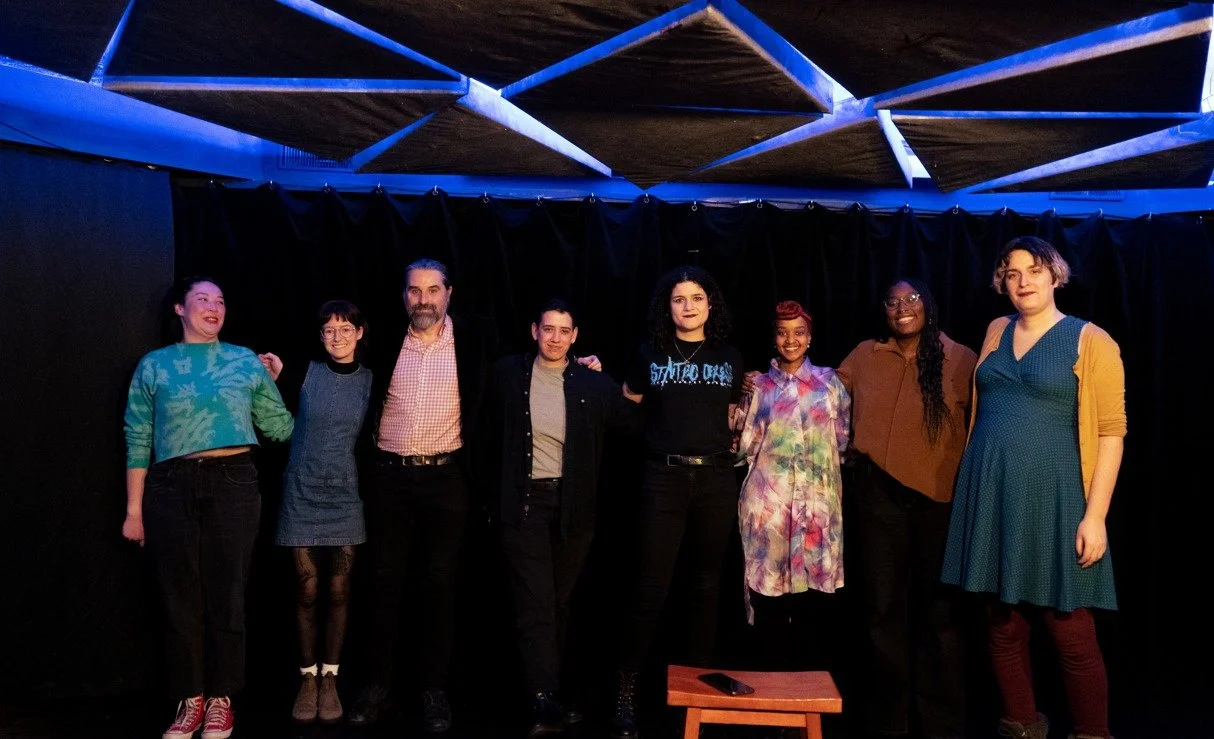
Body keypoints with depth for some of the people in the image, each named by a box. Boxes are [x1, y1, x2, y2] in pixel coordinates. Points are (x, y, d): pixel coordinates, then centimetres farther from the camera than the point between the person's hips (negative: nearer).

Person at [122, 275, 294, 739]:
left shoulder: (246, 362, 8)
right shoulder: (153, 366, 7)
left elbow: (280, 428, 10)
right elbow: (138, 441, 5)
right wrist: (134, 509, 3)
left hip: (232, 484, 0)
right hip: (172, 487, 0)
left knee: (227, 594, 4)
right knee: (181, 597, 5)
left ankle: (220, 698, 17)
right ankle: (190, 699, 18)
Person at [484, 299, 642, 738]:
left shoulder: (593, 383, 1)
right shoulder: (508, 374, 1)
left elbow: (635, 423, 5)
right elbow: (493, 435, 9)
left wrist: (602, 382, -1)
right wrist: (498, 493, 6)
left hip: (573, 504, 2)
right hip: (525, 500, -2)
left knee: (560, 602, 11)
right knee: (536, 602, -8)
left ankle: (548, 687, 25)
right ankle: (544, 700, -10)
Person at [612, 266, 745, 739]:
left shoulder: (729, 358, 10)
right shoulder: (651, 355, 7)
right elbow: (626, 404, 19)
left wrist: (736, 447, 7)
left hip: (716, 479, 2)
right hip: (664, 478, -2)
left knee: (706, 585, 9)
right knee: (651, 588, -4)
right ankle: (626, 690, 7)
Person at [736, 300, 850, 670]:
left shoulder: (828, 381, 11)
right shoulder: (759, 385, 9)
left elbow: (843, 437, 13)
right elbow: (747, 446, 5)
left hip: (817, 499, 0)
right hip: (768, 499, 0)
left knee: (814, 584, 0)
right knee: (769, 583, 0)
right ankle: (775, 674, 13)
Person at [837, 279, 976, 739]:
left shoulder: (961, 360, -1)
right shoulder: (864, 356, 7)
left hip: (941, 497, -2)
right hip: (877, 494, 3)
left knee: (940, 610, 6)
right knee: (882, 609, 10)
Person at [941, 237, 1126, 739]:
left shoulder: (1090, 341, -3)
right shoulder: (996, 332, 12)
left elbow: (1111, 431, -7)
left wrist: (1094, 515, -14)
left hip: (1052, 498, -5)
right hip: (990, 496, 5)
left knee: (1071, 633, -1)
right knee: (1003, 626, 10)